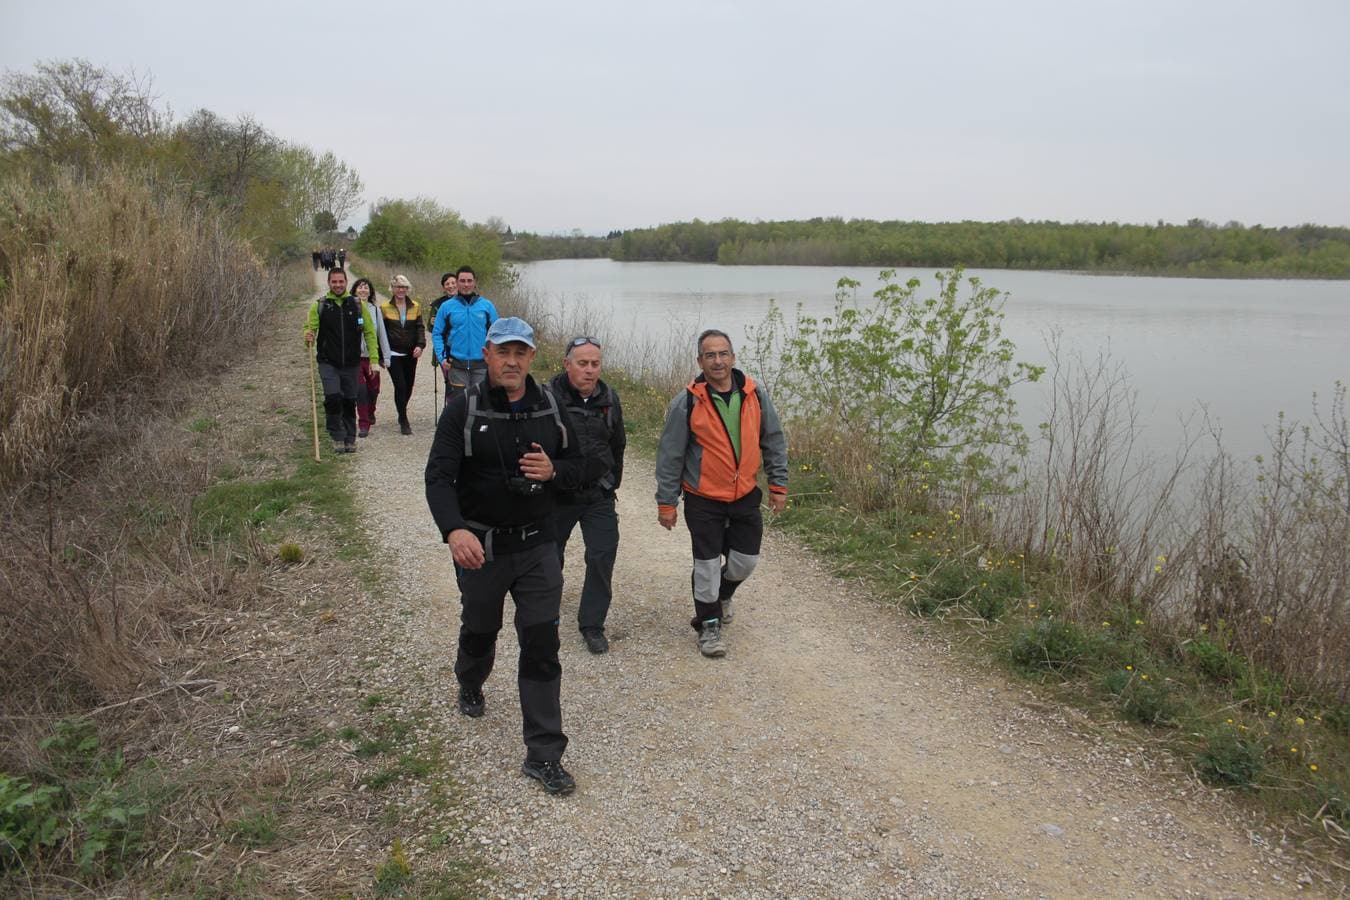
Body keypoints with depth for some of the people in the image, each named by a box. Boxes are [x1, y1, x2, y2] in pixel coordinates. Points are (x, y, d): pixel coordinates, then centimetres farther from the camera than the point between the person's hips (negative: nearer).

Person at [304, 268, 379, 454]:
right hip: (328, 363, -1)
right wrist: (308, 336, -20)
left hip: (351, 364, 1)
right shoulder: (319, 306, 1)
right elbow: (309, 327, 5)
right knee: (333, 398, -17)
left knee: (349, 401, 9)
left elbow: (369, 332, 5)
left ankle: (350, 439, 23)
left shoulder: (357, 305, 3)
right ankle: (338, 437, -2)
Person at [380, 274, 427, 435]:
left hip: (410, 354, 3)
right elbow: (382, 331, 3)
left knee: (408, 385, 11)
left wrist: (420, 345, -12)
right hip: (393, 354, -3)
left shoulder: (415, 307, 6)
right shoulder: (385, 307, -1)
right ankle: (404, 421, -4)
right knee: (400, 385, -11)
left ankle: (402, 414, 35)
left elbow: (420, 327, 4)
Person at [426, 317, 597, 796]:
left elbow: (578, 466, 8)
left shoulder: (551, 407, -1)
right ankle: (470, 687, 56)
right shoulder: (464, 409, -11)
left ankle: (544, 754, 7)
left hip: (537, 546, 1)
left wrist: (553, 470, -17)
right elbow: (438, 476, -19)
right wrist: (454, 530, -37)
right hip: (479, 547, -1)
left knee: (541, 646, -2)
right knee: (479, 631, 21)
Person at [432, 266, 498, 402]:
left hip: (481, 365, 0)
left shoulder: (487, 305, 3)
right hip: (456, 365, 0)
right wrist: (442, 357, -6)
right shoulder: (446, 306, 2)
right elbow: (437, 333, 5)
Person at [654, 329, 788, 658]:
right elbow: (670, 455, -7)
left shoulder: (755, 395, -4)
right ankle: (709, 624, 22)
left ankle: (722, 593, 43)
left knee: (745, 560, 11)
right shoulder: (687, 403, -13)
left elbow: (773, 441, 6)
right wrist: (666, 503, -5)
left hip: (745, 496, 3)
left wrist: (778, 484, 6)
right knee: (707, 564, 2)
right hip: (703, 500, -3)